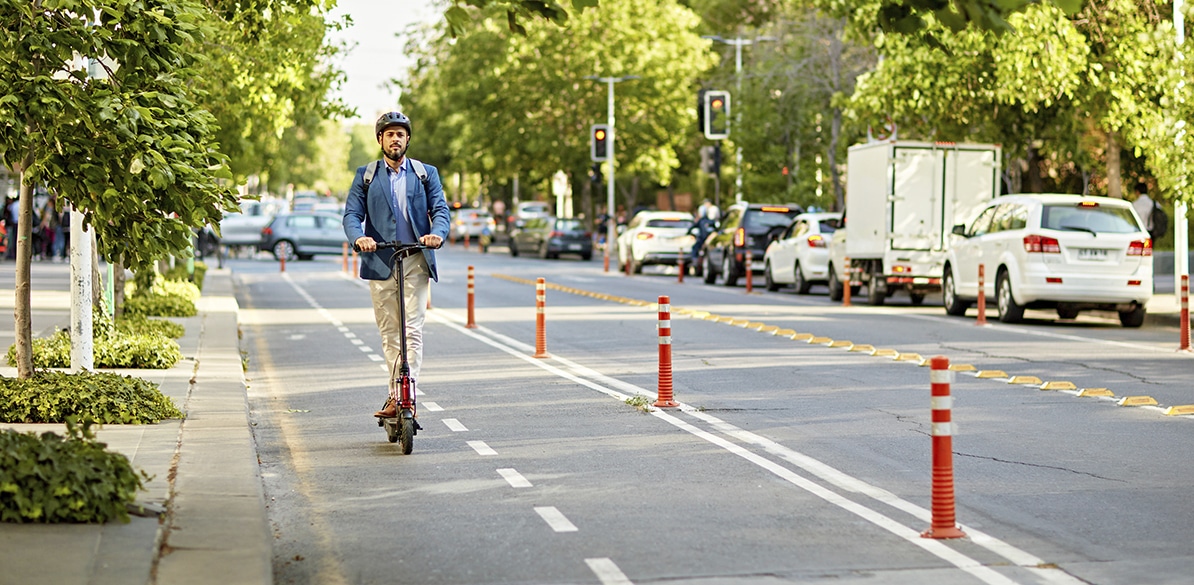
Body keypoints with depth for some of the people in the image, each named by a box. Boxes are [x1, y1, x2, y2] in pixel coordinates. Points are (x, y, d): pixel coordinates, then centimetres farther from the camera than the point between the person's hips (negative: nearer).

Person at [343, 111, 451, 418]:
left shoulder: (427, 173, 12)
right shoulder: (365, 175, 11)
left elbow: (440, 209, 2)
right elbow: (351, 214, 2)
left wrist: (437, 233, -21)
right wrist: (359, 237, -21)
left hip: (416, 261, -1)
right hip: (380, 263, 1)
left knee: (412, 330, -12)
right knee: (388, 333, 5)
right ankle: (398, 393, 14)